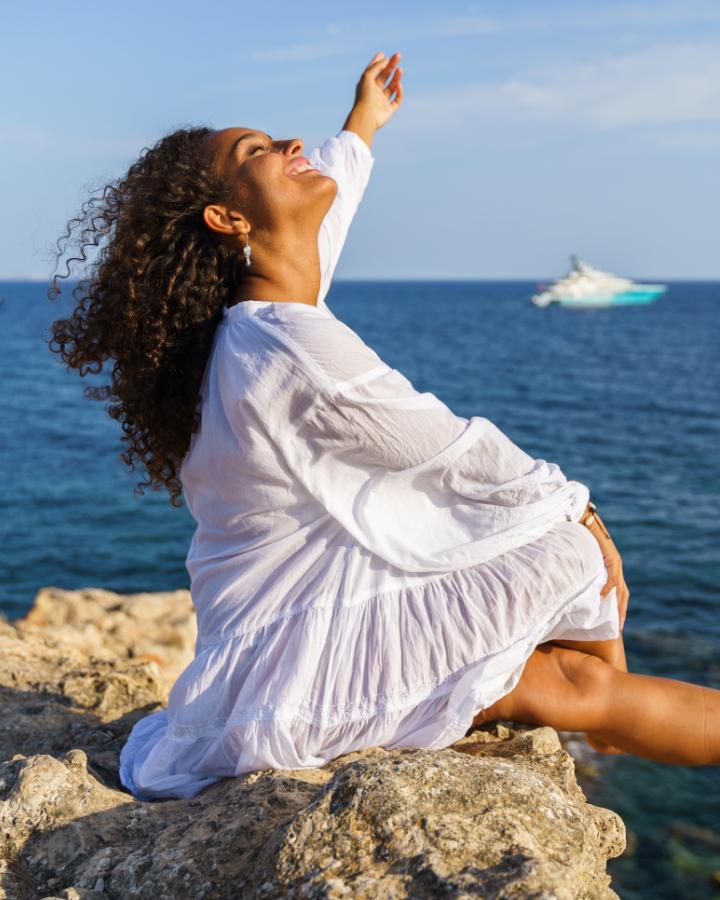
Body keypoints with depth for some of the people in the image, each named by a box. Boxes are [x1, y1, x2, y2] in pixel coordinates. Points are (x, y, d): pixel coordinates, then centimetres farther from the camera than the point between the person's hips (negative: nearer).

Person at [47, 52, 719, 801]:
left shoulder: (257, 318, 4)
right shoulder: (302, 351, -26)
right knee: (571, 547, -5)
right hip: (301, 672, -9)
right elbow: (462, 453, -16)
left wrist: (362, 126, 42)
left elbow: (320, 212, 24)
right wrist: (575, 507, 0)